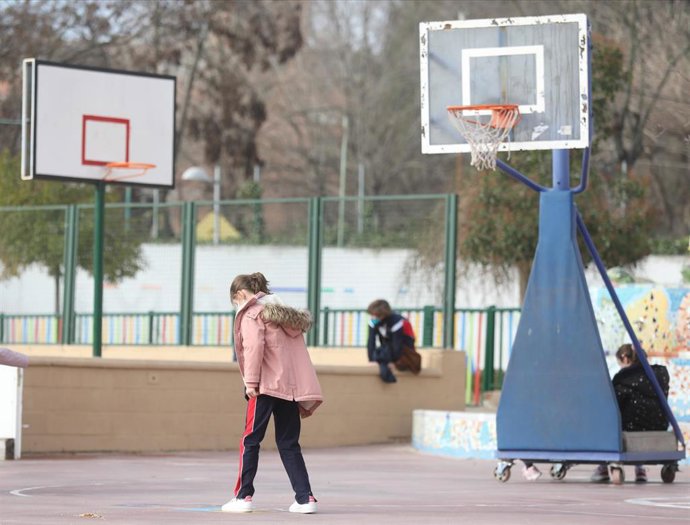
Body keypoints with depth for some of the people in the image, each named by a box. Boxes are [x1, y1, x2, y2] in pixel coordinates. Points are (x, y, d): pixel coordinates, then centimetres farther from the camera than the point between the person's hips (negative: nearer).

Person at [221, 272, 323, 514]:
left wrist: (250, 381, -15)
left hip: (266, 385, -7)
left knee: (250, 440, 1)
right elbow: (295, 348, 19)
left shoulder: (252, 313, -1)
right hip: (292, 385, 7)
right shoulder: (285, 312, 22)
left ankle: (244, 496, 0)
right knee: (289, 444, 10)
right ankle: (305, 498, 1)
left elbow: (254, 345, -15)